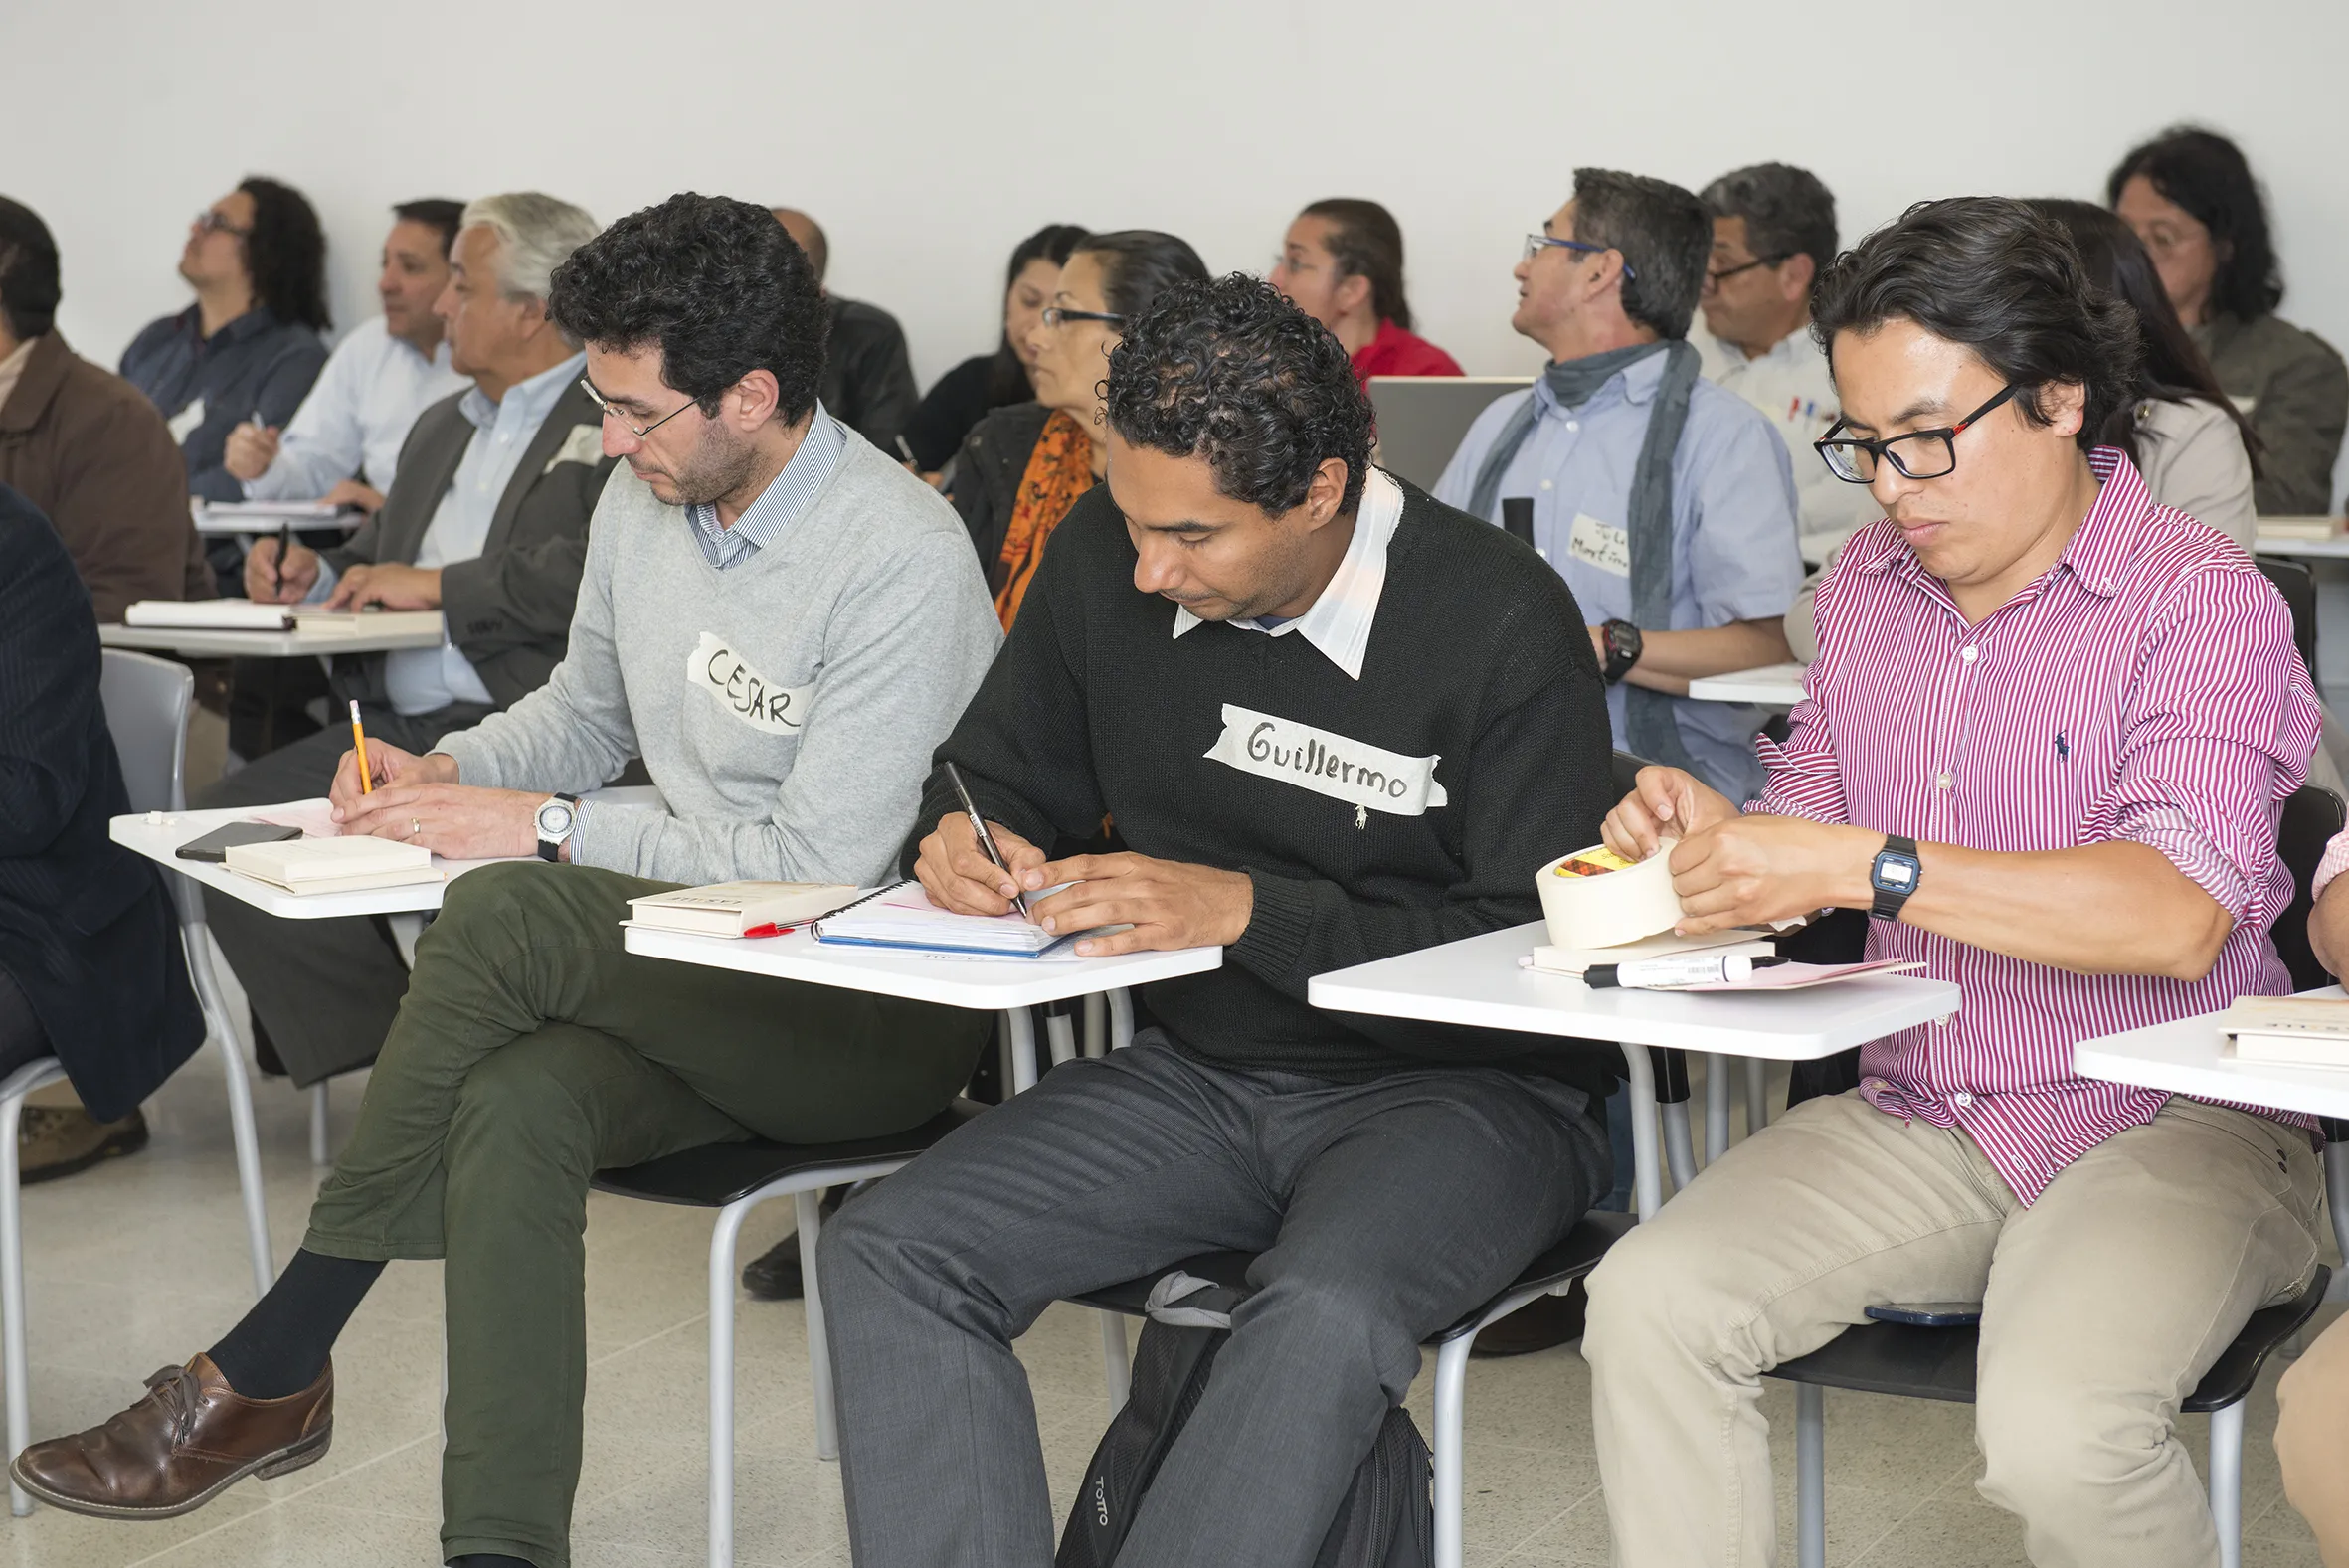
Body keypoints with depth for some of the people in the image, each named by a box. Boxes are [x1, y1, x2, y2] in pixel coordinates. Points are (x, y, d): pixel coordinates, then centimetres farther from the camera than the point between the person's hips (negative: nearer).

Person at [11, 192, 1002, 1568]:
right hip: (696, 971, 7)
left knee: (504, 915, -27)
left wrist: (542, 828, -17)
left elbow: (822, 866, -21)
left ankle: (266, 1374, -13)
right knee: (513, 1102, -27)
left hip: (882, 1005, -7)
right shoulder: (643, 504, 8)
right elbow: (587, 711, 25)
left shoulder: (904, 560, -18)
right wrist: (450, 772, 4)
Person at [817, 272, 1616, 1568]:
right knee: (885, 1255, -15)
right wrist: (965, 840, -9)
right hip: (1198, 1076, 5)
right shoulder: (1104, 560, 0)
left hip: (1454, 1087, -5)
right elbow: (1004, 779, 16)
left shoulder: (1500, 618, -15)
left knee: (1323, 1314, -37)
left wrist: (1247, 911, -24)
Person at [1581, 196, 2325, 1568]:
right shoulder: (1868, 585, 11)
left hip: (2166, 1128, -5)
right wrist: (1720, 833, -2)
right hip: (1917, 1123, 6)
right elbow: (1816, 813, 23)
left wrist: (1859, 866, -26)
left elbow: (2177, 918, -24)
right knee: (1649, 1306, -18)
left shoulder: (2198, 599, -10)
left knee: (2057, 1428, -31)